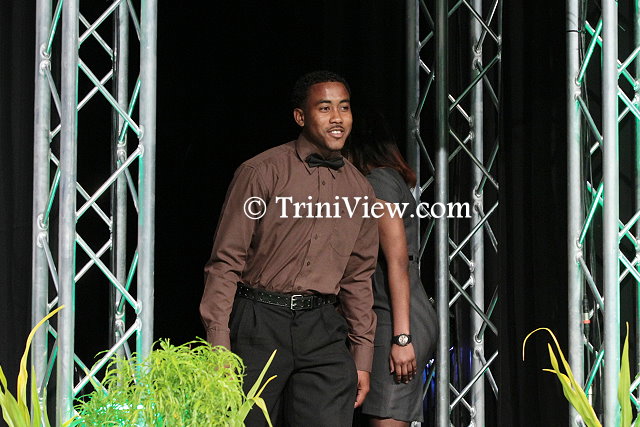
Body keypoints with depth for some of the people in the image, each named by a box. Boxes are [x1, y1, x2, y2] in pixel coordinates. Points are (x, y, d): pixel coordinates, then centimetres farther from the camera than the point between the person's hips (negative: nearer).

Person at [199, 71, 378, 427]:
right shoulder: (262, 173, -2)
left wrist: (362, 359, 14)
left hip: (323, 330, 3)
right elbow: (226, 261, -4)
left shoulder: (360, 190, 12)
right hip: (259, 322, -3)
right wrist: (218, 349, -11)